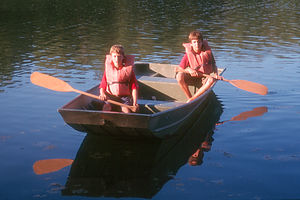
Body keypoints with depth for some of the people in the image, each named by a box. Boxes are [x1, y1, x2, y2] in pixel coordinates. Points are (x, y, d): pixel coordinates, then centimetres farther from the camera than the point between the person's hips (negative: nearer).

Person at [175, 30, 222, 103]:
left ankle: (192, 99, -26)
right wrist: (188, 70, -26)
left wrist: (216, 74, -18)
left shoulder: (207, 52, -8)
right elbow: (179, 69, -8)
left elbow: (213, 65, 1)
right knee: (179, 76, -30)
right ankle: (189, 97, -14)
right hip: (192, 78, 0)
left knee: (211, 79, -35)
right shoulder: (188, 54, -11)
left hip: (204, 78, 1)